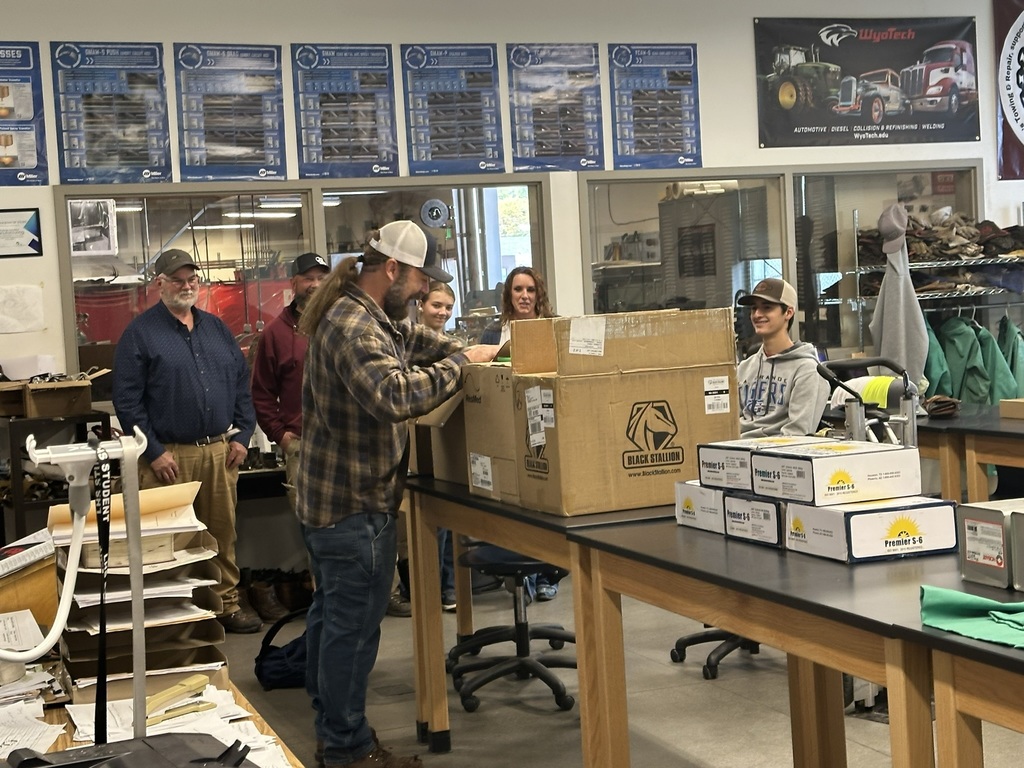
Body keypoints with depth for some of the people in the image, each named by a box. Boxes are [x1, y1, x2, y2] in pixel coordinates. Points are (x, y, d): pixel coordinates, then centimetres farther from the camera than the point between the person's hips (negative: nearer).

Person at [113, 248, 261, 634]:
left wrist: (242, 435, 7)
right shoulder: (139, 333, -3)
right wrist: (154, 451, -12)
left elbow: (242, 384, 17)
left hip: (219, 451, 5)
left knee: (223, 532, 9)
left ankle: (228, 602, 20)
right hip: (170, 454, -4)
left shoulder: (216, 328, 14)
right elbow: (127, 399, -7)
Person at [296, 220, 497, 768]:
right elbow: (395, 395, -35)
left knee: (330, 615, 17)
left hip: (329, 497, 11)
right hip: (356, 503, -11)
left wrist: (464, 351, 7)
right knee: (354, 625, -3)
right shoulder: (355, 327, -22)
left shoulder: (362, 314, 12)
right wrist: (458, 366, -23)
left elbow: (411, 339, 24)